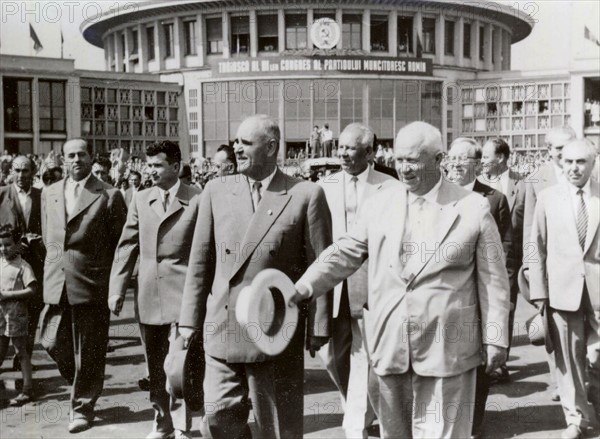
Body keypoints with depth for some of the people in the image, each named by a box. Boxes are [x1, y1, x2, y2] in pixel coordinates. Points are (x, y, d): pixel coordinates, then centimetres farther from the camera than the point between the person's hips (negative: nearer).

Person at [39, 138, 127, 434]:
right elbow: (48, 237, 19)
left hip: (91, 286, -4)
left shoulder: (109, 196, -6)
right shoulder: (49, 193, 10)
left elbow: (121, 244, -3)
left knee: (88, 352, 5)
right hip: (56, 284, 5)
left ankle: (83, 408, 22)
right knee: (54, 343, 9)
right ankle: (80, 383, 37)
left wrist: (116, 285, -3)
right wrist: (56, 264, 13)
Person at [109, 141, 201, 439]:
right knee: (155, 365, 15)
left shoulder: (196, 200, -6)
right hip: (148, 296, 5)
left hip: (182, 293, -5)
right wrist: (117, 289, 4)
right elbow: (127, 247, 9)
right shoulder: (140, 200, 8)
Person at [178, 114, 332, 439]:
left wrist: (318, 328, -6)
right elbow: (200, 261, 7)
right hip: (222, 327, 3)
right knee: (219, 413, 5)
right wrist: (190, 319, 6)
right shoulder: (216, 191, 4)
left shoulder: (306, 195, -6)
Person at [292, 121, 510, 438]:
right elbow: (344, 254, 7)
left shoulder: (473, 208, -2)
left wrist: (495, 339, -2)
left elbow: (492, 280, 0)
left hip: (446, 347, -3)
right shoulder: (379, 204, 5)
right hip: (388, 344, 3)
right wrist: (303, 288, -6)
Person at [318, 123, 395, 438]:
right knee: (331, 354, 12)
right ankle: (364, 407, 38)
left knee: (363, 358, 3)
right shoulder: (325, 186, 6)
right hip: (332, 285, 4)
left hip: (371, 287, -4)